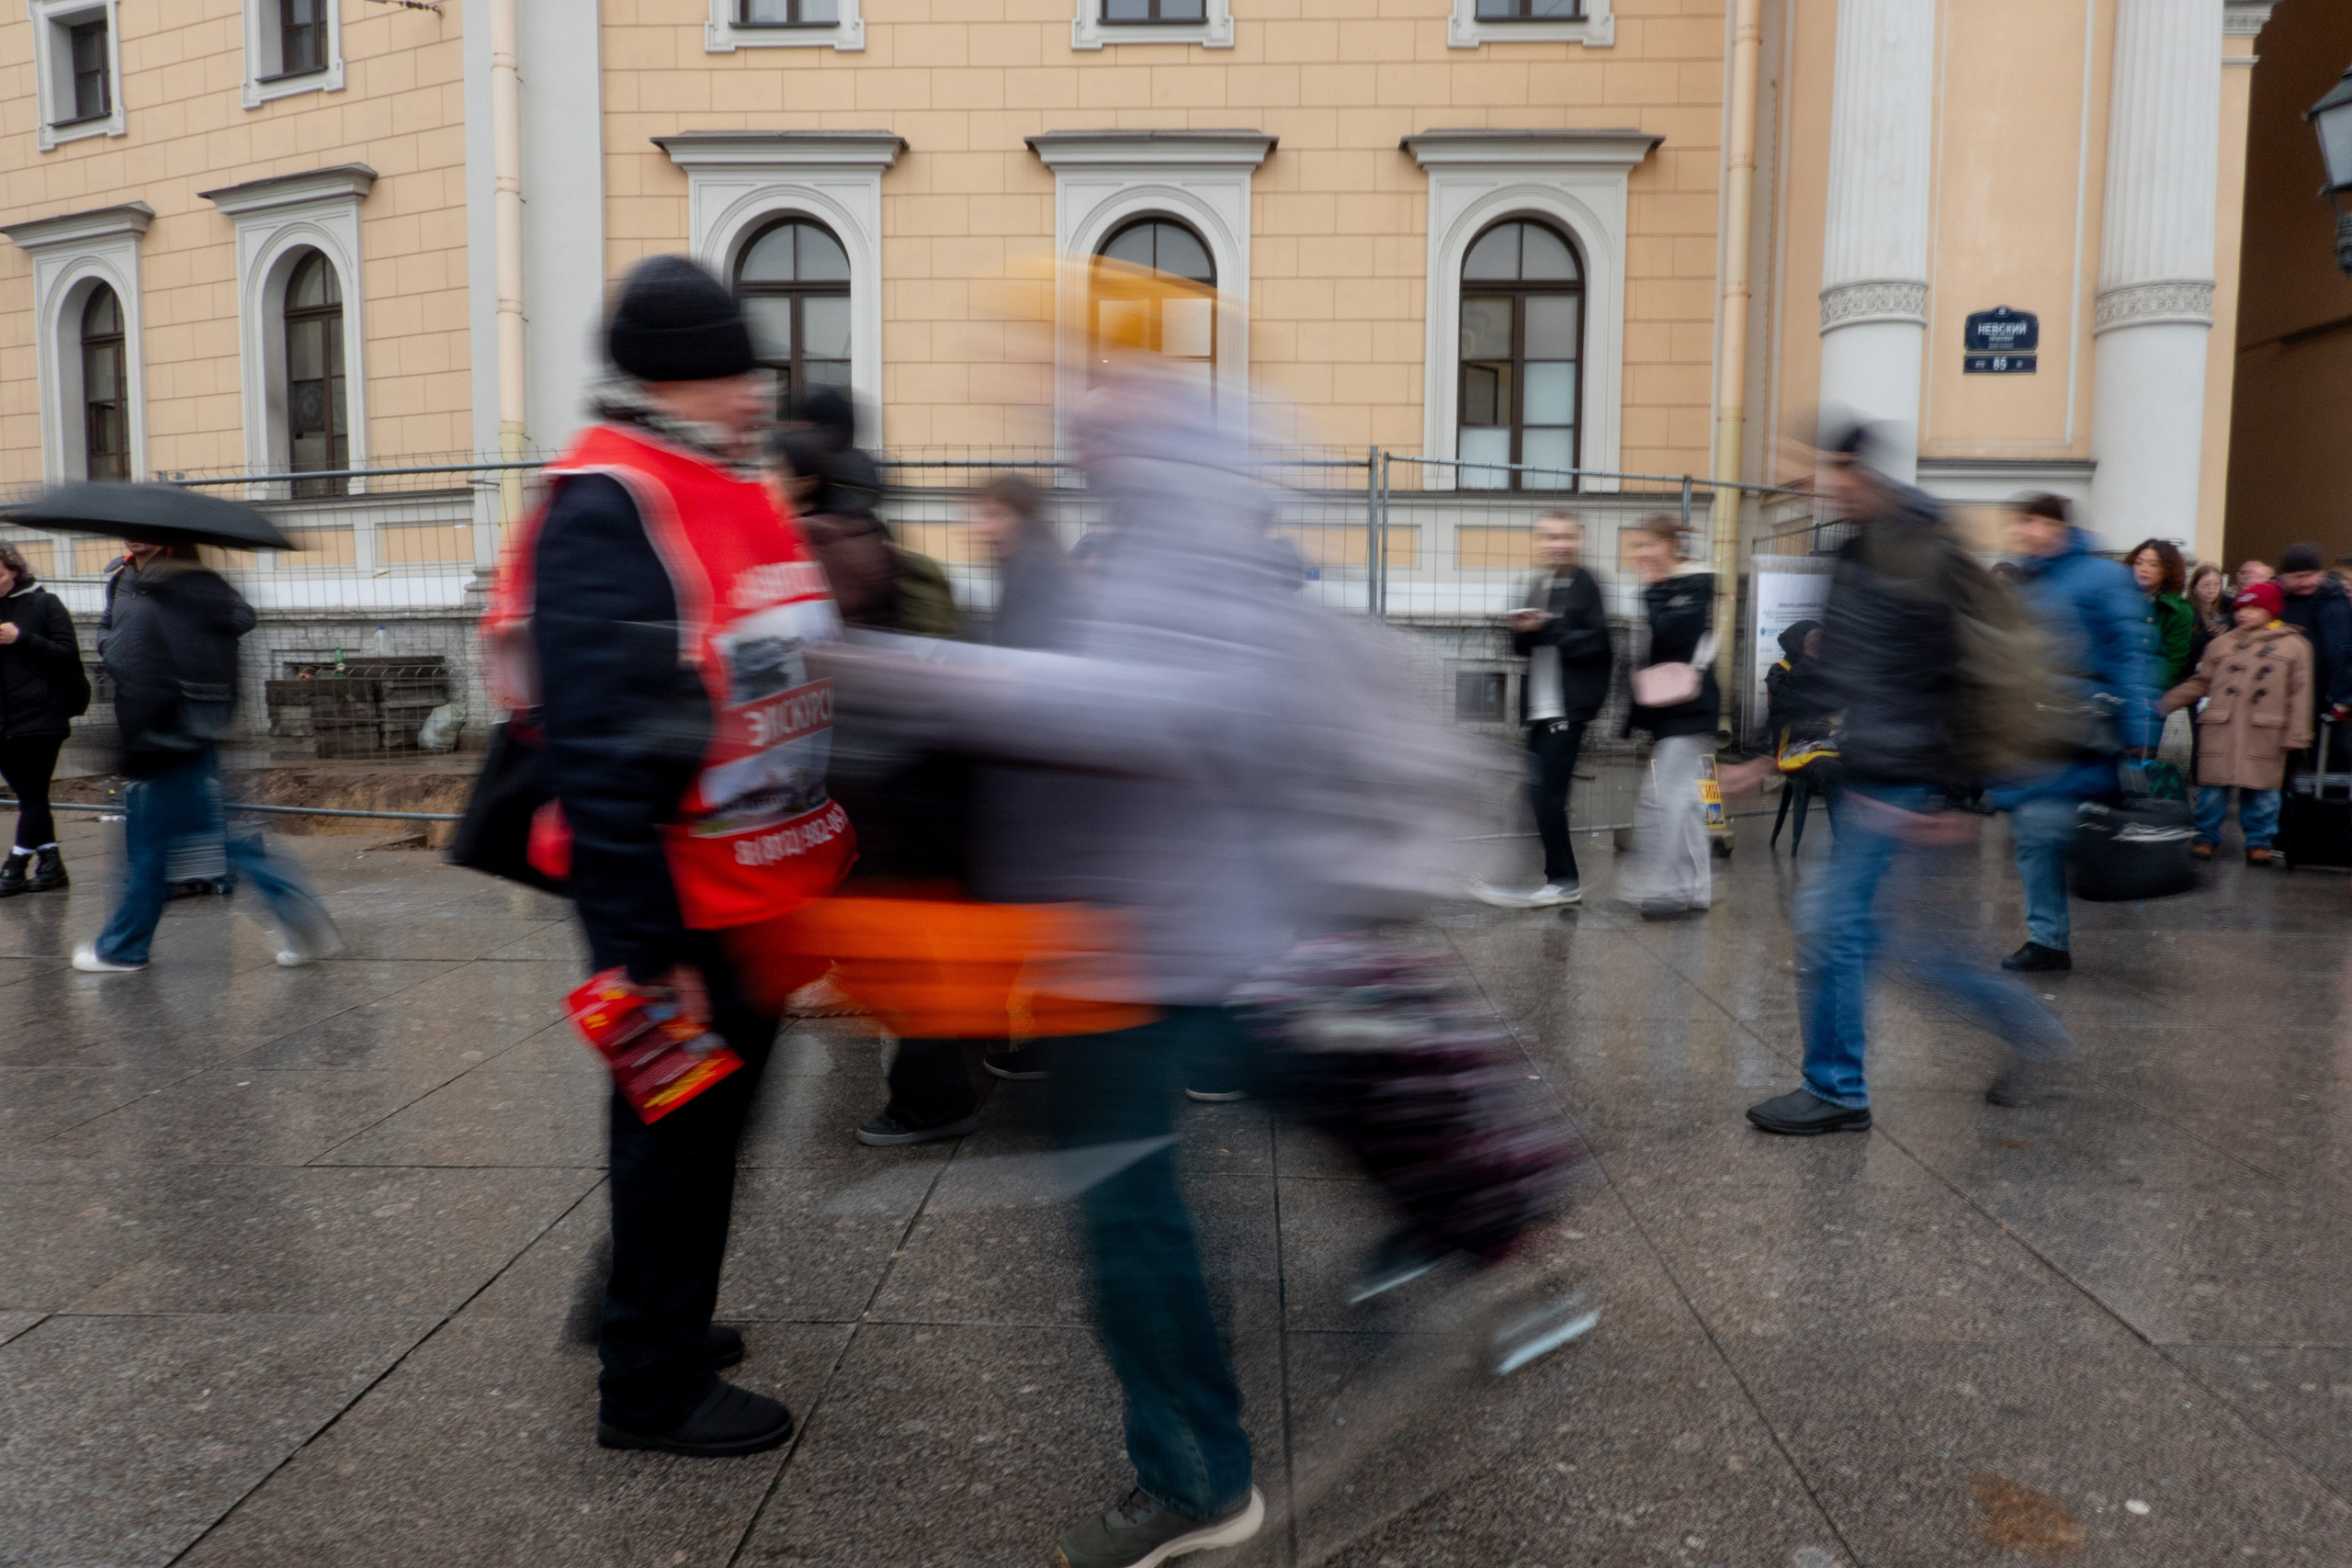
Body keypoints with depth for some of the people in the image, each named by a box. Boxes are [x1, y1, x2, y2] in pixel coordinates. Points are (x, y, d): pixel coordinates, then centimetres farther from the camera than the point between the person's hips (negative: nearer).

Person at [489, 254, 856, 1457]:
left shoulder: (733, 497, 11)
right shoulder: (604, 509, -19)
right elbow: (601, 756, -25)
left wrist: (822, 879, 19)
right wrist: (646, 946, -24)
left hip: (762, 897, 9)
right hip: (681, 917, -9)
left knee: (710, 1122, 23)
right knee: (677, 1134, 7)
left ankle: (660, 1318, 44)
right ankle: (652, 1385, 27)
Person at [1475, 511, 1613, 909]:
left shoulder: (1586, 585, -6)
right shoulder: (1538, 584, 13)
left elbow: (1595, 644, -12)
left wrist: (1548, 628, -18)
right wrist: (1524, 630, -6)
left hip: (1569, 707, -7)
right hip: (1541, 707, 7)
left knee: (1546, 793, -9)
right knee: (1543, 794, 9)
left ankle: (1561, 882, 0)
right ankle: (1563, 881, 17)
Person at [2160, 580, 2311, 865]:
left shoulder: (2294, 645, 6)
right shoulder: (2221, 643, 12)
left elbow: (2299, 694, 3)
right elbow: (2199, 684, 15)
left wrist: (2296, 735, -3)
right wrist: (2163, 703, 5)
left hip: (2265, 734, -1)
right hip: (2220, 728, 1)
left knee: (2261, 788, 3)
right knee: (2213, 785, 3)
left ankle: (2259, 842, 15)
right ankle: (2206, 837, 14)